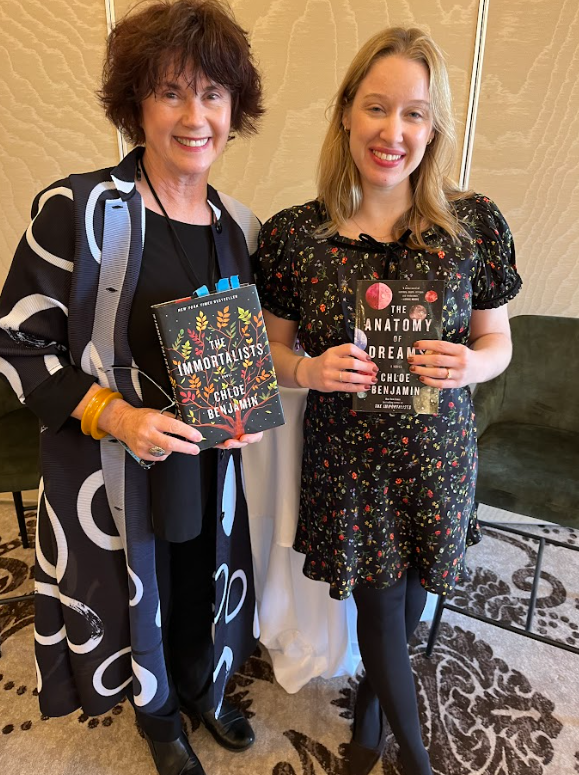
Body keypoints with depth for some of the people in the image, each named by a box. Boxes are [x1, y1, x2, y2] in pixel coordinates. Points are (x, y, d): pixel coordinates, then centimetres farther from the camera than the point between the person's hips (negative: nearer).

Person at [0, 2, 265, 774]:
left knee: (205, 588, 24)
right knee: (138, 597, 19)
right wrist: (114, 415, -23)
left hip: (208, 464, 4)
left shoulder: (239, 225, 1)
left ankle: (205, 691, 58)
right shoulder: (78, 209, -15)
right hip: (112, 470, -4)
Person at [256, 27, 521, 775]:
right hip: (344, 459, -1)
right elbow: (271, 350, 1)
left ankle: (369, 701, 56)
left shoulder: (476, 223, -6)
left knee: (406, 596, 20)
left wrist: (468, 365, -19)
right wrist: (308, 371, -20)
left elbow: (496, 341, 3)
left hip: (437, 456, 2)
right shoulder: (293, 234, -9)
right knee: (381, 608, 13)